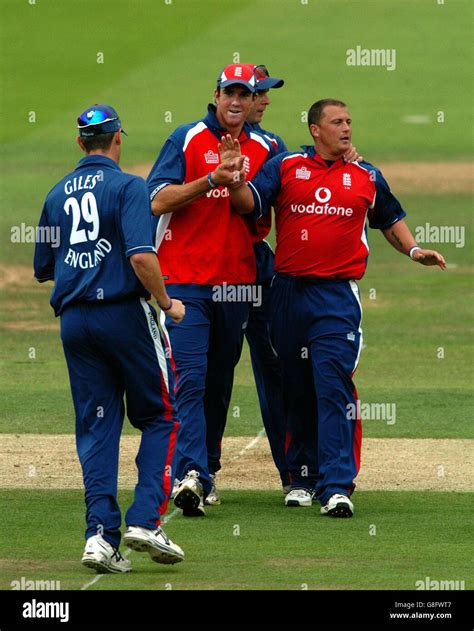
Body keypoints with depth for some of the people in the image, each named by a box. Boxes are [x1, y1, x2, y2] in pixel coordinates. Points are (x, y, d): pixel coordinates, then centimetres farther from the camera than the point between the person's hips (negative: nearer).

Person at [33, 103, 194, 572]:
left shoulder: (58, 194, 12)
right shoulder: (127, 186, -7)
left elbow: (43, 269, 16)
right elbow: (141, 256, -19)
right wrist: (167, 304, -7)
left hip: (73, 319, 5)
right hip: (124, 312, -5)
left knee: (96, 427, 7)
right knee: (160, 418, 7)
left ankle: (100, 533, -5)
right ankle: (144, 521, -7)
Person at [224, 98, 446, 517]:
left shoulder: (366, 176, 10)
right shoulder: (285, 167, 5)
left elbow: (390, 219, 24)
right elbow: (248, 203, -6)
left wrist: (413, 251, 9)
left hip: (337, 296, -1)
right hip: (289, 293, 1)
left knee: (333, 385, -12)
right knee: (296, 389, 10)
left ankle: (337, 486, -17)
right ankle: (306, 476, 23)